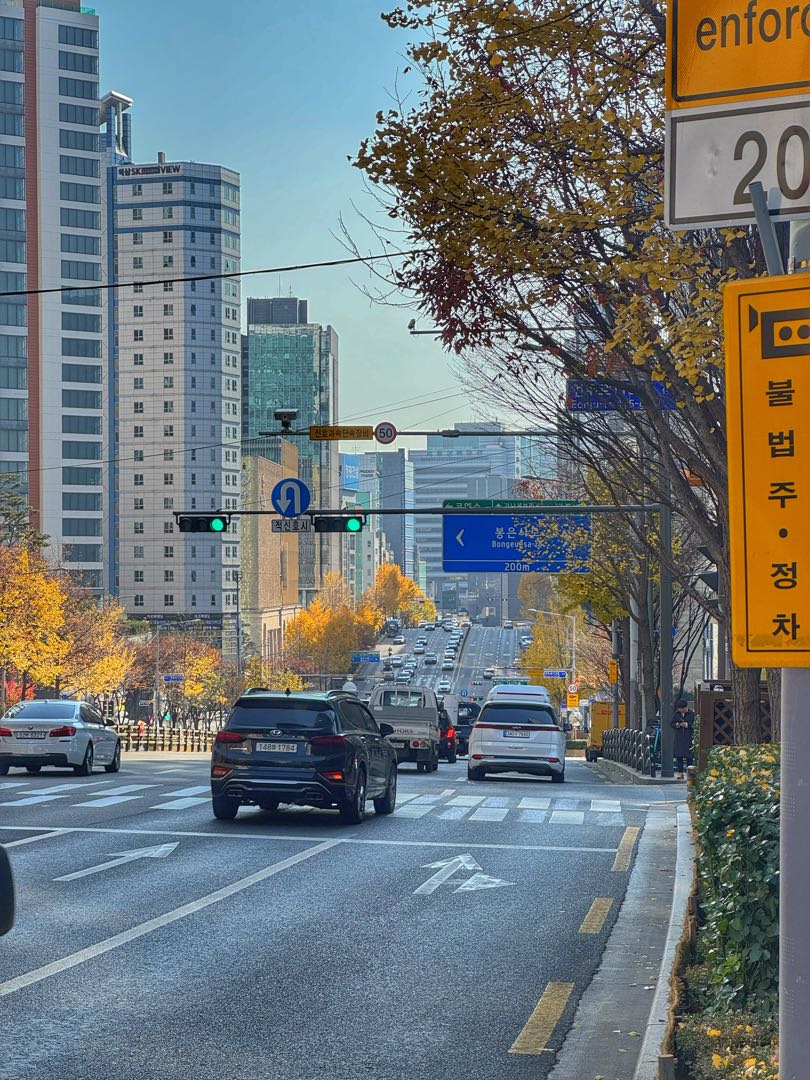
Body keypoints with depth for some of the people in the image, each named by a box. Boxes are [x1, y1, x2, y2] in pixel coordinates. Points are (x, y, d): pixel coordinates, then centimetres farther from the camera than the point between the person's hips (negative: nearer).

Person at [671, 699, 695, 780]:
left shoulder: (691, 714, -1)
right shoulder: (676, 714, 9)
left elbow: (694, 724, -4)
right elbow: (672, 723, 12)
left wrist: (687, 725, -19)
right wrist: (676, 725, -8)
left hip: (688, 737, -3)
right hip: (679, 737, 3)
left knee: (689, 756, -3)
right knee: (679, 756, 1)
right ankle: (680, 772, 5)